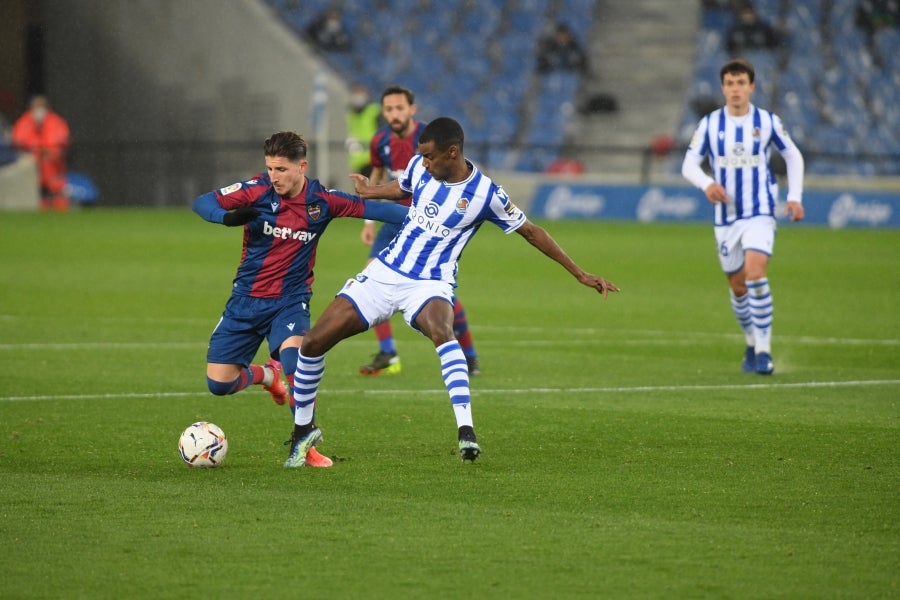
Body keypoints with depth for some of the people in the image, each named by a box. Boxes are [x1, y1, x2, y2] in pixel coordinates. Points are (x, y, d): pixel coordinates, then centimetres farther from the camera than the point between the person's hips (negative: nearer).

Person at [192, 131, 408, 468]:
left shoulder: (321, 201, -8)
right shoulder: (257, 191, -11)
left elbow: (370, 209, -2)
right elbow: (202, 203, -12)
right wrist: (228, 217, -33)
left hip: (290, 301, -1)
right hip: (246, 299, 1)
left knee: (295, 361, -30)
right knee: (218, 383, -4)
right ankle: (266, 375, 31)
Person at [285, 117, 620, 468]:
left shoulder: (487, 195, -12)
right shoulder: (419, 167, -1)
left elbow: (530, 232, 0)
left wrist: (580, 274, 1)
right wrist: (369, 192, 33)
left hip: (430, 285, -5)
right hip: (384, 272, 5)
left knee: (441, 333, -40)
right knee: (313, 342, -3)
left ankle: (466, 432, -46)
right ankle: (304, 430, 18)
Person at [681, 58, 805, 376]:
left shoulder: (767, 121, -1)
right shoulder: (709, 123, 1)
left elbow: (793, 156, 11)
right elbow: (689, 164, 0)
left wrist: (795, 197, 1)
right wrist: (707, 183, -21)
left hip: (759, 213, -3)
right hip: (725, 217, 3)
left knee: (755, 274, -21)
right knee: (737, 285, 9)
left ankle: (763, 350, -16)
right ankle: (752, 344, 31)